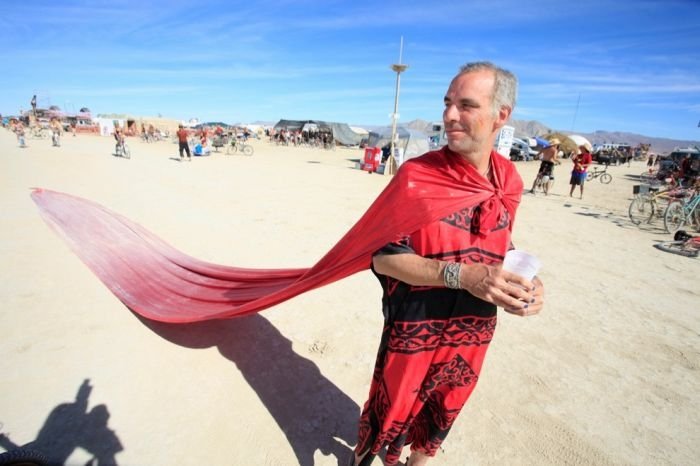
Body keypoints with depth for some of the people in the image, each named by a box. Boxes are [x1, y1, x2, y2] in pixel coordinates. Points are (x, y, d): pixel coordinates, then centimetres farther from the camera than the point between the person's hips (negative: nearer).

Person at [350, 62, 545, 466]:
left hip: (474, 332, 5)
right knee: (392, 412, 17)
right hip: (415, 330, -5)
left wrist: (524, 280, -7)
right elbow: (384, 258, -21)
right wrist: (463, 275, -30)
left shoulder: (510, 180, -2)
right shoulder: (418, 175, -19)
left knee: (443, 413, 27)